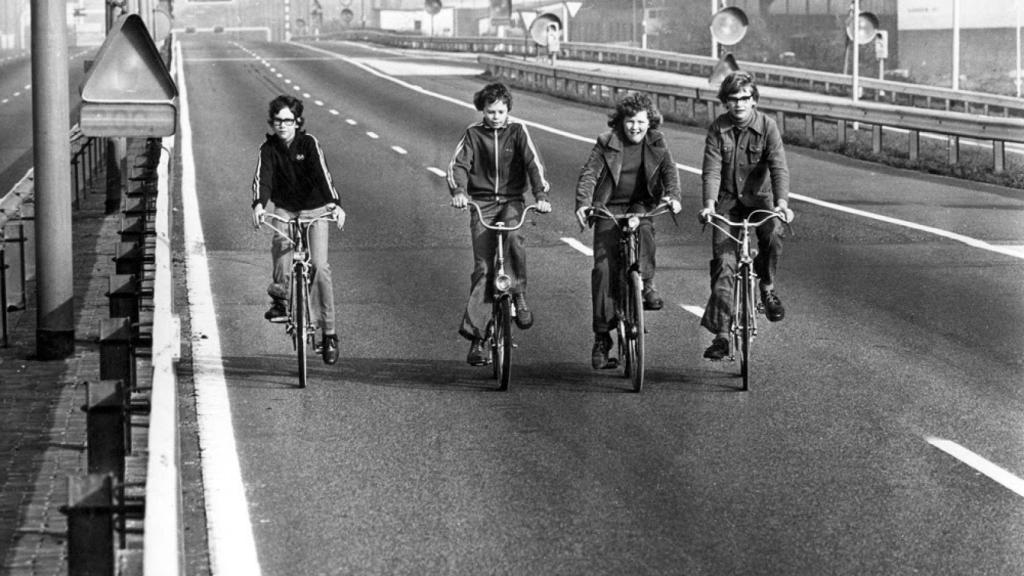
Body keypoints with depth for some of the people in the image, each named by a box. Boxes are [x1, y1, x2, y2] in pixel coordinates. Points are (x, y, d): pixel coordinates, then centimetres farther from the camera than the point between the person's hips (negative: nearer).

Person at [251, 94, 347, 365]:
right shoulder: (269, 148, -7)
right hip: (285, 210, 2)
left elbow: (322, 174, -26)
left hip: (315, 209, -2)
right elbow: (262, 177, -21)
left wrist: (335, 205, -41)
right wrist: (258, 205, -41)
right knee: (281, 244, -32)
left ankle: (329, 332, -5)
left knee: (320, 266, -13)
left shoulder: (309, 143, -13)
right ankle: (279, 298, -15)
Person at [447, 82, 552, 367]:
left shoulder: (517, 131, 4)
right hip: (482, 203, 0)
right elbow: (458, 164, -7)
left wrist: (541, 195, -23)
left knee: (512, 235, -35)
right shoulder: (473, 134, 4)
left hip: (512, 201, 0)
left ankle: (519, 294, -16)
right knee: (482, 267, -10)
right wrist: (458, 191, -28)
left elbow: (533, 162, -7)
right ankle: (476, 337, -9)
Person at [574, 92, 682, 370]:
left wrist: (673, 195, -25)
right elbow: (589, 173, -9)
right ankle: (601, 337, -7)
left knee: (643, 226, -36)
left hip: (642, 205, 1)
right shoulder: (606, 144, -2)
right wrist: (583, 203, -26)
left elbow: (669, 170, -5)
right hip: (609, 209, -1)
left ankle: (646, 284, -20)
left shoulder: (656, 143, 4)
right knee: (604, 267, -11)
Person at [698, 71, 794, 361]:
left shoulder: (767, 125, -9)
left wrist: (781, 203, -36)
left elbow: (779, 167, -19)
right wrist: (709, 204, -32)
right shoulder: (718, 128, -6)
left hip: (759, 197, 0)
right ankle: (721, 333, -8)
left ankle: (767, 287, -5)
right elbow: (712, 169, -14)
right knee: (723, 262, -11)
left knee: (773, 232, -32)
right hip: (728, 199, 1)